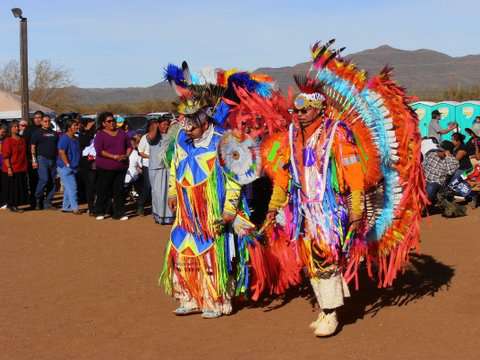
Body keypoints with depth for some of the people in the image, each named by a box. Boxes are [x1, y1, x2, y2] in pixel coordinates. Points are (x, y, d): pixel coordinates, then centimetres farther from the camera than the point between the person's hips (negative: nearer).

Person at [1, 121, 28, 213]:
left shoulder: (22, 140, 10)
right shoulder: (7, 141, -8)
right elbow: (6, 156, -13)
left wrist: (25, 167, 11)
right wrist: (9, 168, -19)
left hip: (21, 170, 6)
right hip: (11, 170, -6)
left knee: (20, 189, 8)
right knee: (11, 189, 0)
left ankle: (15, 206, 17)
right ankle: (11, 206, 9)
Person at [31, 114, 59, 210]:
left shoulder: (54, 133, 16)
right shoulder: (37, 133, 3)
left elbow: (58, 147, 19)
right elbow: (33, 147, -1)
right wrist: (34, 160, -10)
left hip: (53, 159, 5)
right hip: (42, 159, -5)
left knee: (52, 182, 2)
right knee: (44, 179, -18)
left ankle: (47, 203, 10)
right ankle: (37, 199, -1)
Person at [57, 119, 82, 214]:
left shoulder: (75, 138, 14)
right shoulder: (64, 138, -14)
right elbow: (61, 152, -20)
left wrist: (76, 165, 16)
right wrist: (68, 164, -20)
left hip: (73, 167, 9)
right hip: (65, 167, -9)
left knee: (68, 188, 14)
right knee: (72, 187, -12)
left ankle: (66, 207, 21)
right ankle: (75, 208, -11)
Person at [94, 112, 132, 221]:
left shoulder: (121, 133, 13)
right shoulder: (100, 135, -2)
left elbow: (129, 146, 17)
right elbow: (99, 151, -12)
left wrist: (126, 155, -4)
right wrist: (114, 157, -19)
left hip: (121, 166, 4)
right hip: (105, 167, -4)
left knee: (119, 190, 3)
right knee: (103, 190, 1)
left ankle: (119, 213, 7)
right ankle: (100, 212, 15)